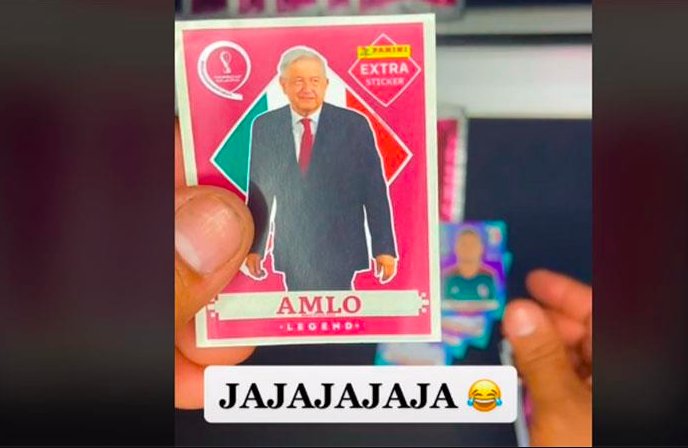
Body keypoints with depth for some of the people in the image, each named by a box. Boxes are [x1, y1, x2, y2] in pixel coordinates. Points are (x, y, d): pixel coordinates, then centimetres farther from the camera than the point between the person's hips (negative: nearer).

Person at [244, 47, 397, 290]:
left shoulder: (354, 125, -5)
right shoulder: (264, 127, 2)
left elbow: (375, 192, -4)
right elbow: (258, 191, 6)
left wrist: (384, 248, -5)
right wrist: (254, 247, 4)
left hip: (343, 253, -1)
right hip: (291, 255, 2)